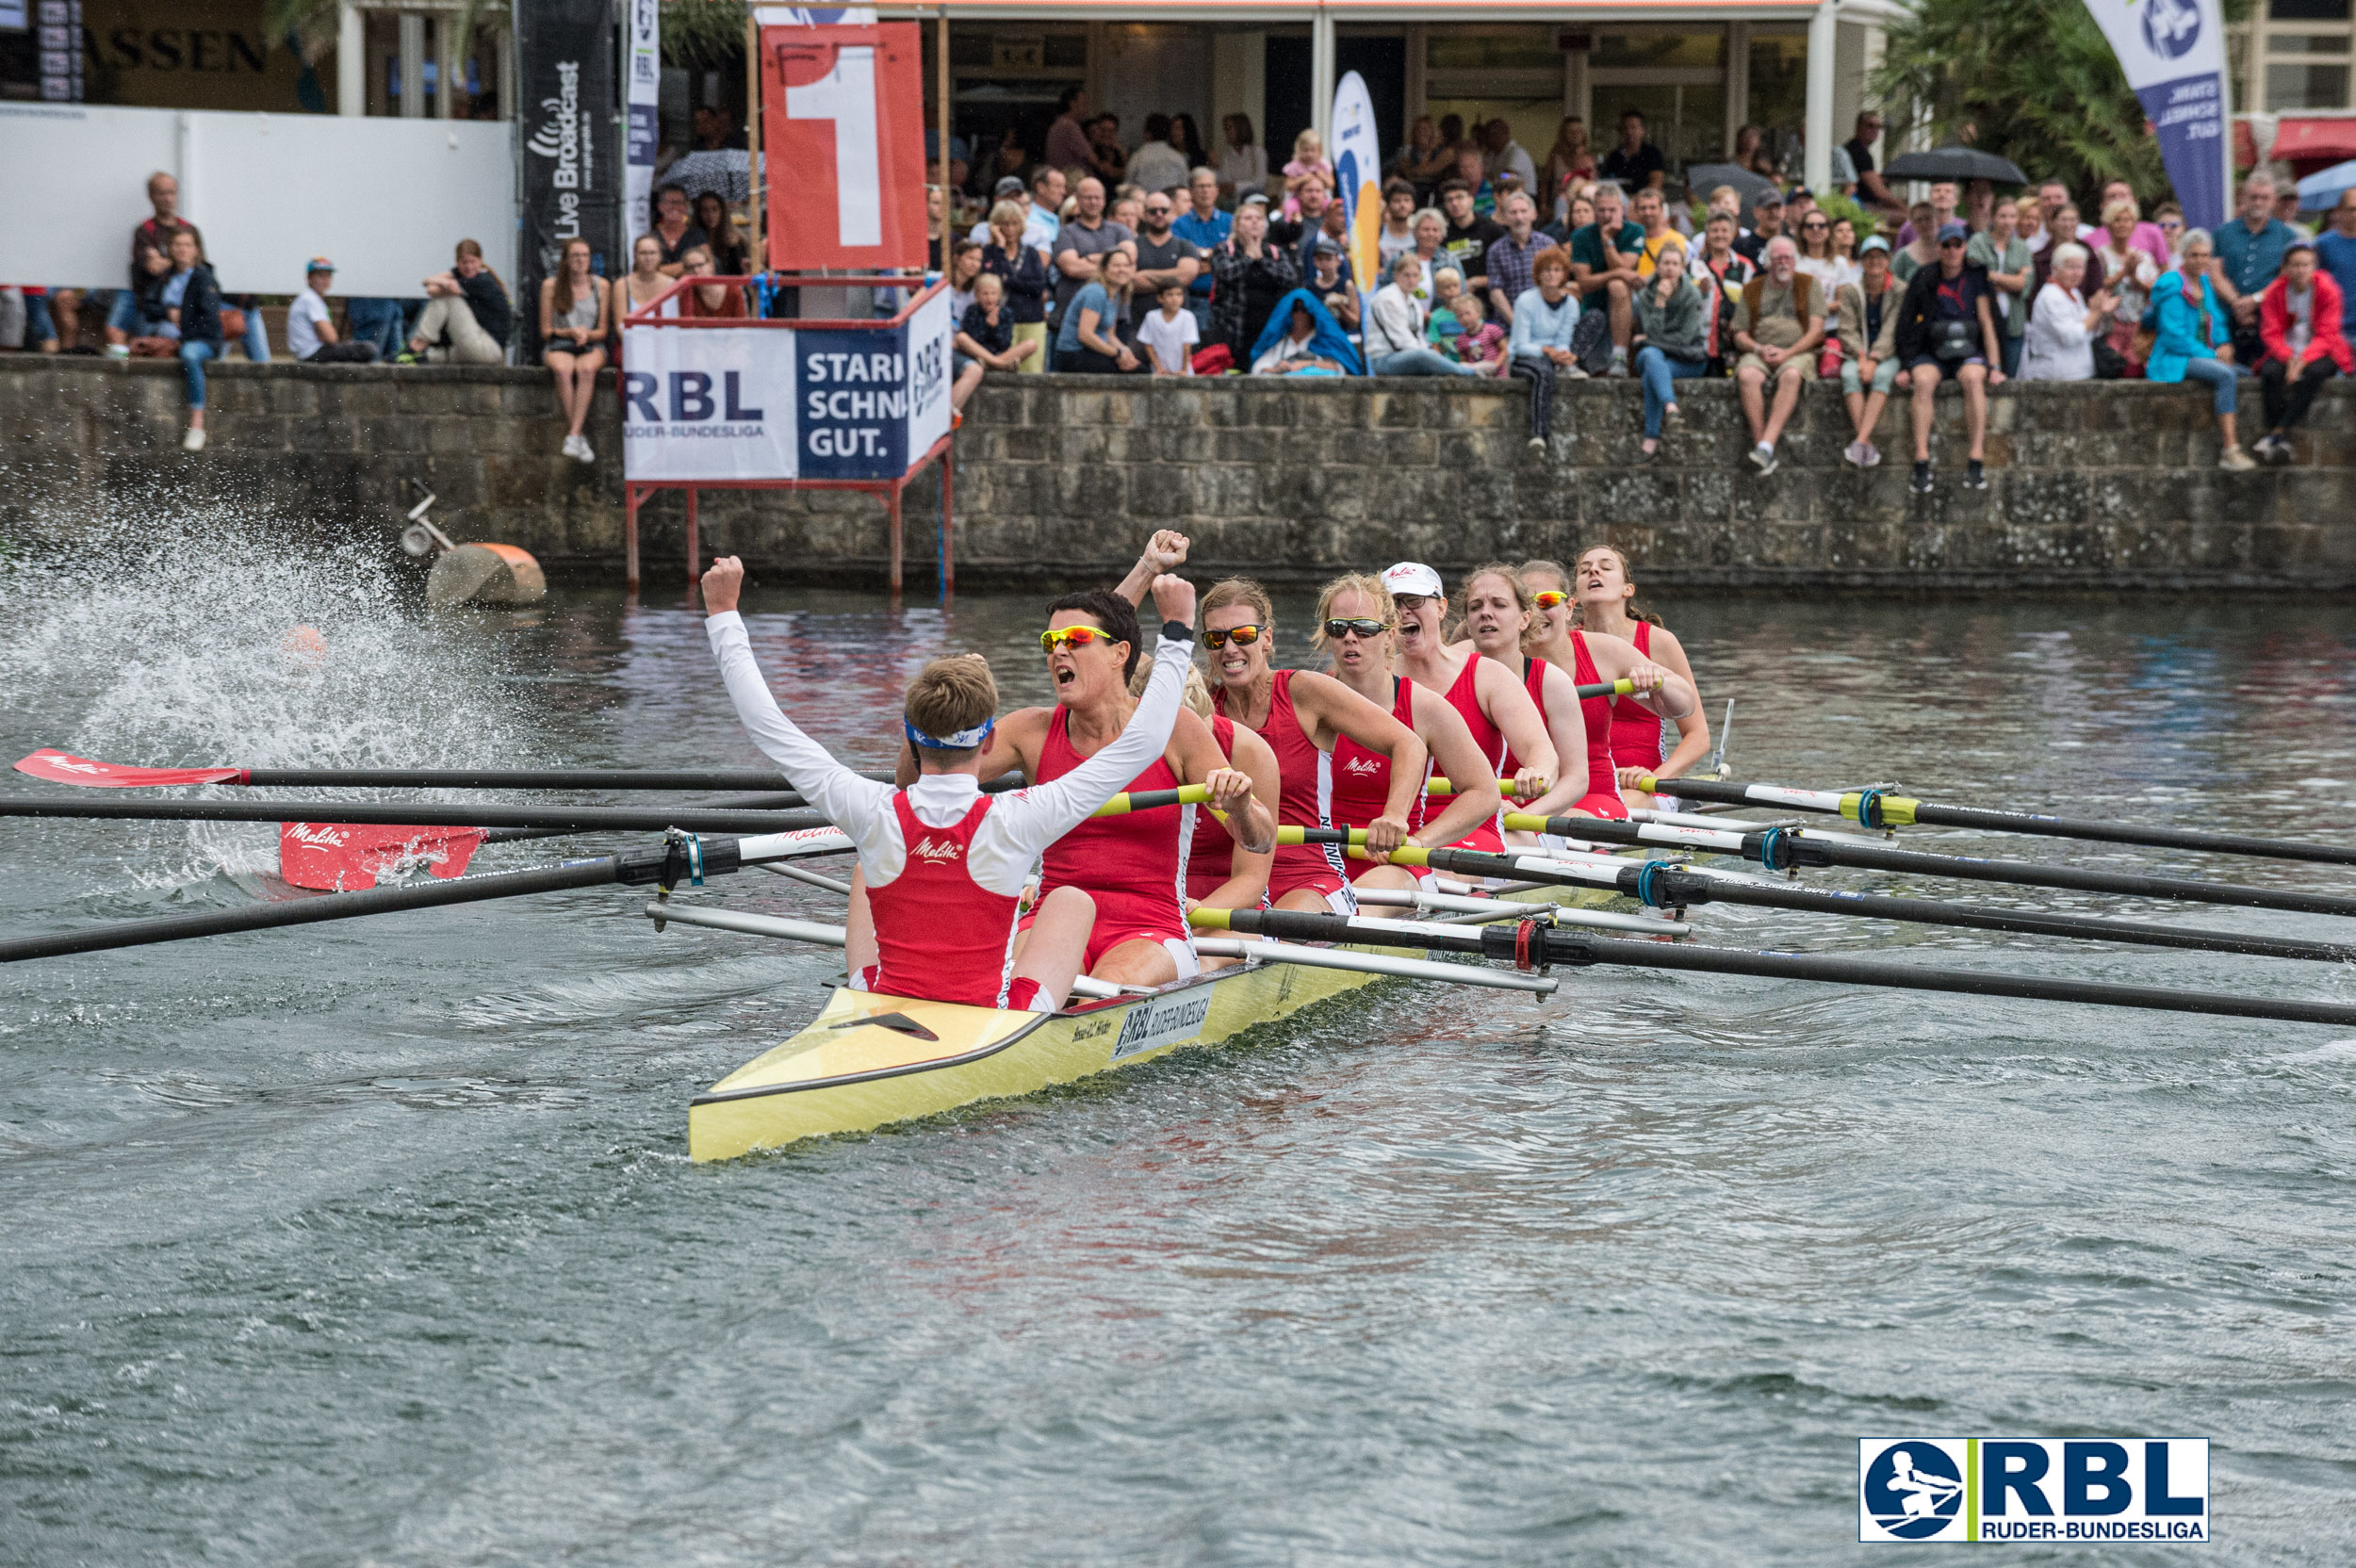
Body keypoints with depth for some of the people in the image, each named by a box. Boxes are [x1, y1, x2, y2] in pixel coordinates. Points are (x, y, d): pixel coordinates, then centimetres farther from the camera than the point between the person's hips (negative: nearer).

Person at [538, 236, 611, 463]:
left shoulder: (601, 286, 9)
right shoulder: (550, 286, 6)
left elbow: (603, 331, 8)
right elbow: (546, 330, 6)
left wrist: (586, 334, -13)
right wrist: (570, 332, -12)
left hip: (592, 346, 1)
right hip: (558, 345, -1)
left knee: (586, 369, -37)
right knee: (563, 369, -38)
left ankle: (573, 436, -42)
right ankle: (581, 438, -37)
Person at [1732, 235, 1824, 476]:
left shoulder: (1808, 285, 12)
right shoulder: (1752, 290, 17)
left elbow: (1816, 330, 2)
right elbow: (1739, 336, 14)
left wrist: (1787, 353, -12)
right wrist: (1759, 349, -8)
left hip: (1798, 353, -2)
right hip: (1758, 353, 2)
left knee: (1791, 375, -37)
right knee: (1747, 376, -34)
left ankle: (1767, 445, -45)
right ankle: (1760, 445, -37)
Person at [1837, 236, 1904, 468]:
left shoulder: (1899, 291, 0)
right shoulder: (1850, 291, 7)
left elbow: (1892, 332, -9)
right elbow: (1847, 331, 0)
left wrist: (1874, 360, -21)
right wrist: (1861, 357, -17)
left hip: (1889, 355, -2)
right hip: (1857, 354, 2)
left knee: (1882, 375, -35)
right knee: (1849, 375, -32)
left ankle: (1861, 440, -43)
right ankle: (1867, 446, -39)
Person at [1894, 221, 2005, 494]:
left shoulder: (1976, 278, 5)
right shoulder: (1925, 280, 6)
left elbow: (1987, 322, 1)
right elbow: (1907, 326, 6)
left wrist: (1995, 366, -7)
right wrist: (1908, 366, -5)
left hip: (1969, 353, 0)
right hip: (1931, 355, 0)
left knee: (1973, 377, -36)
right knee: (1923, 380, -34)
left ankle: (1977, 461, -36)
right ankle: (1921, 463, -36)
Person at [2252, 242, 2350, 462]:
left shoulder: (2328, 290, -7)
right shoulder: (2274, 292, -2)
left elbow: (2327, 336, -11)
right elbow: (2271, 334, -6)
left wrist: (2303, 360, -26)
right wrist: (2289, 359, -25)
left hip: (2319, 353, -1)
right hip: (2286, 353, 2)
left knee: (2315, 372, -36)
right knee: (2270, 372, -31)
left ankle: (2277, 433, -37)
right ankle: (2282, 443, -33)